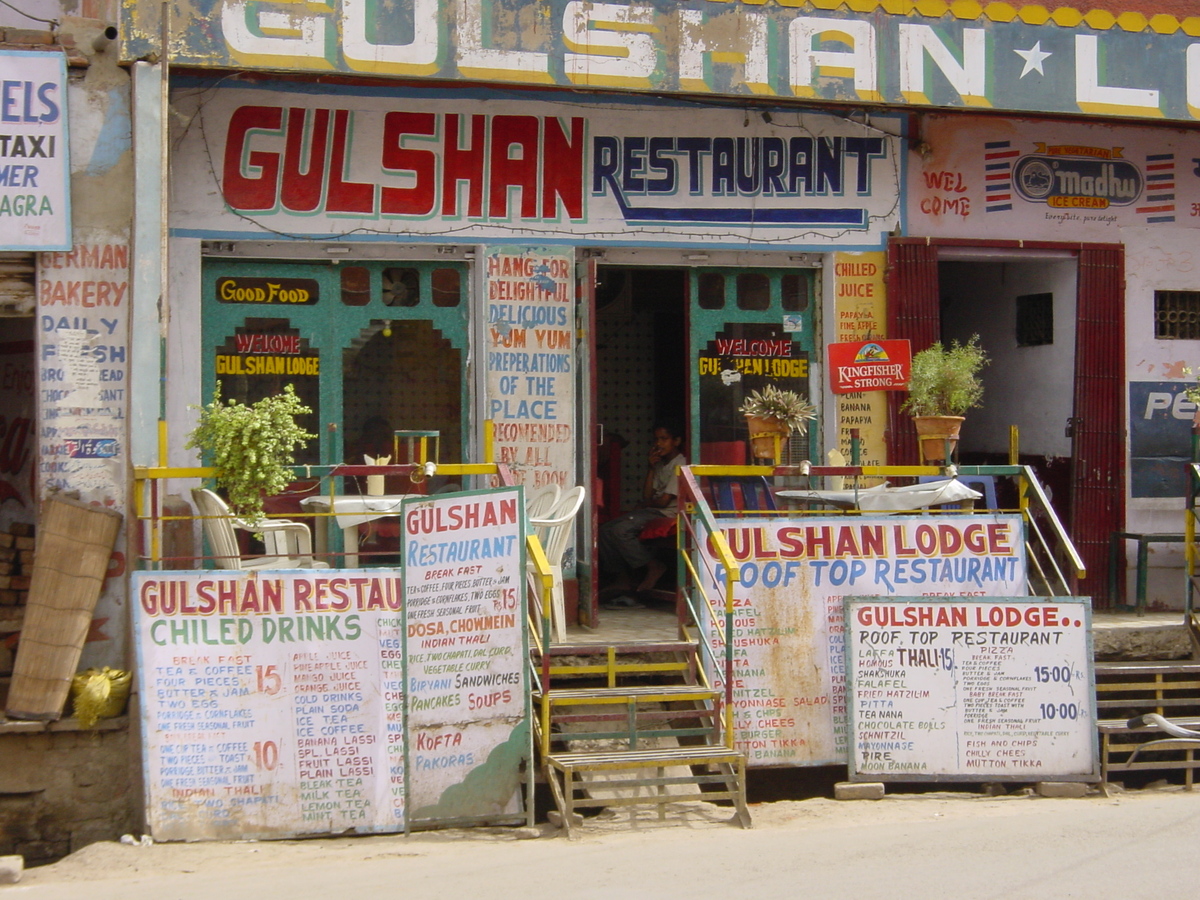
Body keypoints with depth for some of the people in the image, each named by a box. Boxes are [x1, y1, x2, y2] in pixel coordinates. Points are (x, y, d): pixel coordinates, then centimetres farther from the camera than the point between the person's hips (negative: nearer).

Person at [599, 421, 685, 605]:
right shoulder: (660, 465, 19)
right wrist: (652, 468, 5)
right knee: (605, 530, -5)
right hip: (651, 512, 9)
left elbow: (664, 500, -15)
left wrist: (647, 504, 5)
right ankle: (622, 577, -3)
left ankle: (654, 567, -13)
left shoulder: (679, 465, -10)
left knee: (621, 530, -27)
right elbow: (646, 496, 11)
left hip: (668, 514, -9)